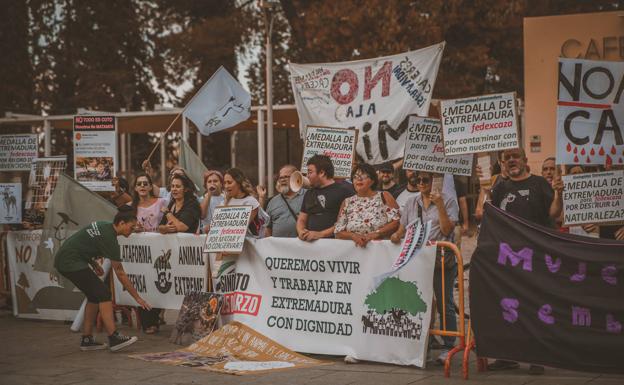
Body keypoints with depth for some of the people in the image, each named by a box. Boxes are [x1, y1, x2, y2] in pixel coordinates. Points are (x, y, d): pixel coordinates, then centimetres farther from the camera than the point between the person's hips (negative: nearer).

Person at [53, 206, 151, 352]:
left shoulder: (102, 226, 10)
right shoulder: (109, 239, -16)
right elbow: (120, 274, -12)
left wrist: (93, 264, 12)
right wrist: (137, 298, -7)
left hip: (63, 260, 10)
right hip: (71, 263, -10)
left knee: (94, 295, 12)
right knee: (103, 293, -11)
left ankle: (86, 339, 14)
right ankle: (114, 338, -15)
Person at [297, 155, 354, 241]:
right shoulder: (309, 193, 22)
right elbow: (301, 219, 22)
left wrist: (320, 234, -14)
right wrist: (301, 232, 0)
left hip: (333, 240, -5)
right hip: (309, 241, 6)